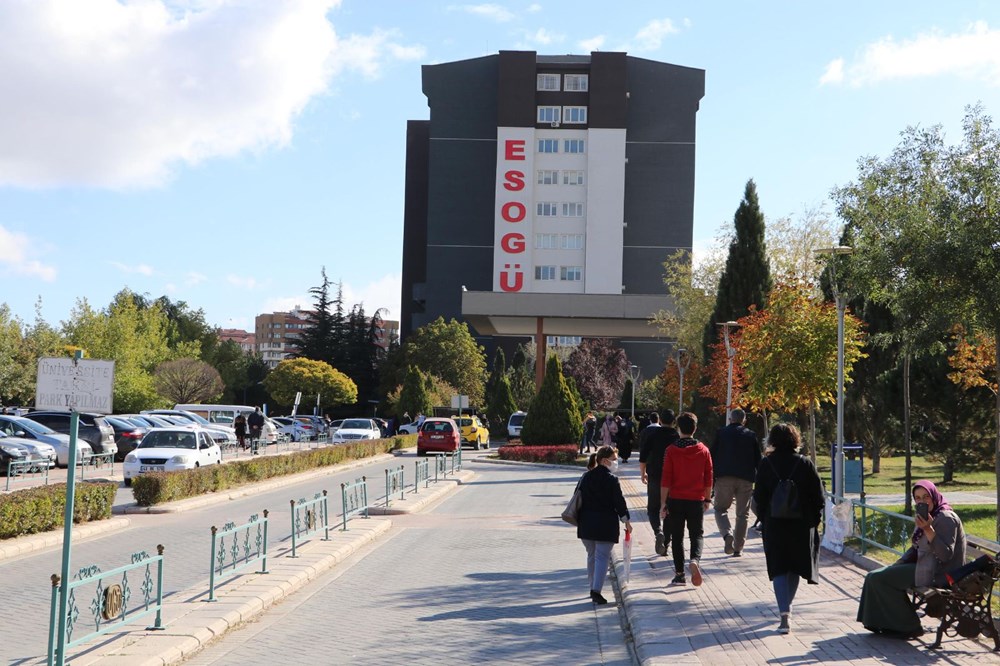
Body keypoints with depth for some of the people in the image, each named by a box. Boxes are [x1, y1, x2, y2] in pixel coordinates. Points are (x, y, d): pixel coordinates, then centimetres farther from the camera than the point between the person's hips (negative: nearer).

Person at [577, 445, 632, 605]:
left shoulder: (586, 477, 8)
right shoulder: (611, 479, -11)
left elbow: (578, 499, 12)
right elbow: (619, 502, -10)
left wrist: (580, 520, 20)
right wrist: (626, 521, 1)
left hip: (586, 524, 6)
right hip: (606, 524, -6)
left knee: (591, 555, 18)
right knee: (602, 556, -5)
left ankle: (593, 588, 26)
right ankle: (596, 590, -16)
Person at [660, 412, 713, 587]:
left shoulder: (671, 451, -6)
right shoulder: (703, 450, 0)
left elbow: (665, 479, -7)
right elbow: (709, 478, 4)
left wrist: (663, 503, -3)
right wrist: (707, 499, 15)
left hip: (676, 500, -1)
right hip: (697, 500, 1)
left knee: (677, 536, 10)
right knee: (697, 534, 9)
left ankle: (679, 574, 10)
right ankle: (695, 559, -20)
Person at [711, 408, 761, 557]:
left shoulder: (721, 433, 4)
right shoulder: (751, 435, 6)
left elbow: (713, 456, 3)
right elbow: (758, 459, 7)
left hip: (724, 477, -1)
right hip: (746, 479, 1)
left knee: (720, 508, 9)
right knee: (742, 514, 11)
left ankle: (727, 534, -18)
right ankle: (738, 548, 11)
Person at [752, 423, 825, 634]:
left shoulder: (766, 464, -5)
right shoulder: (805, 464, -4)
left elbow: (759, 497, -2)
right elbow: (818, 496, -2)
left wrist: (764, 519, 9)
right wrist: (814, 520, 8)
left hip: (775, 524, -1)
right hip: (802, 524, 1)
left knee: (779, 568, 0)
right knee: (795, 565, 19)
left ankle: (784, 614, -15)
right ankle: (787, 606, 33)